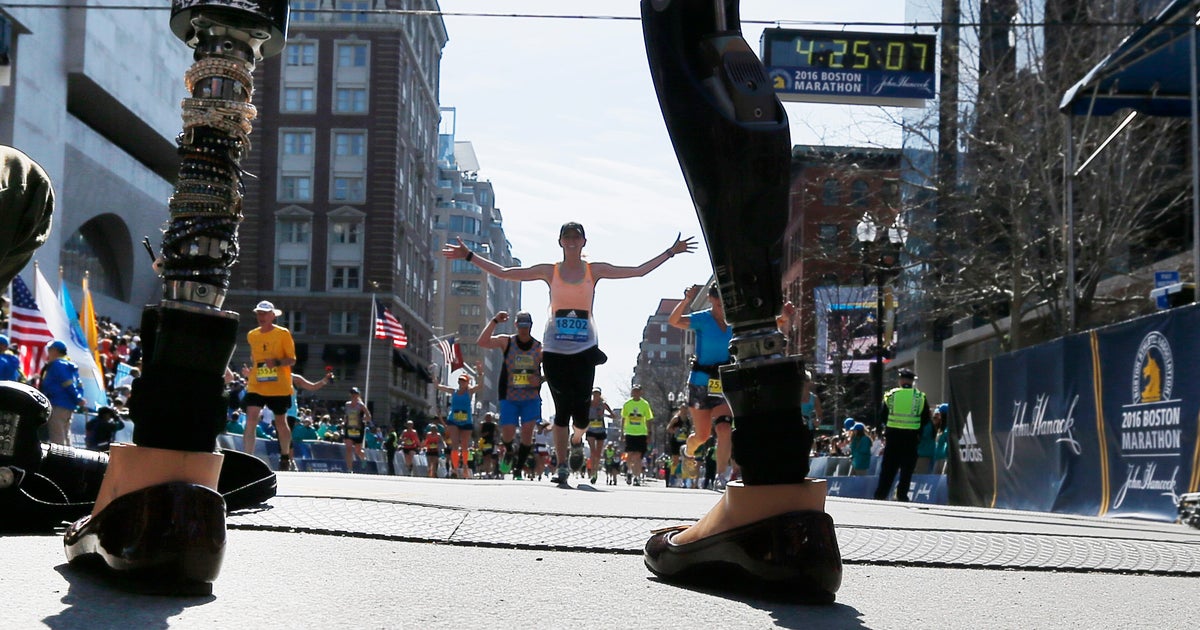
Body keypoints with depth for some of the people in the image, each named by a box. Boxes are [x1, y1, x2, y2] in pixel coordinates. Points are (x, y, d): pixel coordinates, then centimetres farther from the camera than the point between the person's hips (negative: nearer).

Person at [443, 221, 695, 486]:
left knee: (581, 410, -5)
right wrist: (469, 256, 3)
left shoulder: (594, 271, 7)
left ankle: (576, 441, 30)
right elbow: (504, 273, 6)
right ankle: (562, 465, 1)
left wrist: (670, 253, 7)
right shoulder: (550, 271, 6)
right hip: (555, 349, 0)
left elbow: (638, 271, 9)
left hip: (585, 349, 0)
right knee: (562, 409, -8)